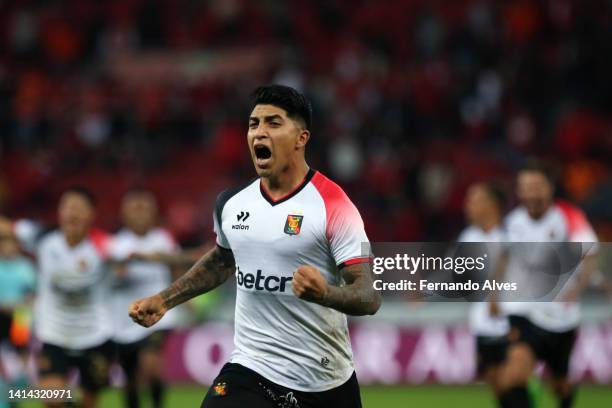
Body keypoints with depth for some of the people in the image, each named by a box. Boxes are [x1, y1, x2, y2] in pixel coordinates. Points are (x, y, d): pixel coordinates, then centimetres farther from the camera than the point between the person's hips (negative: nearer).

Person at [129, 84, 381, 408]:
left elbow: (368, 297, -16)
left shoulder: (333, 205, -12)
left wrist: (324, 293, -35)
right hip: (250, 371, 3)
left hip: (326, 382, -3)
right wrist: (164, 300, 20)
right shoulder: (230, 203, 5)